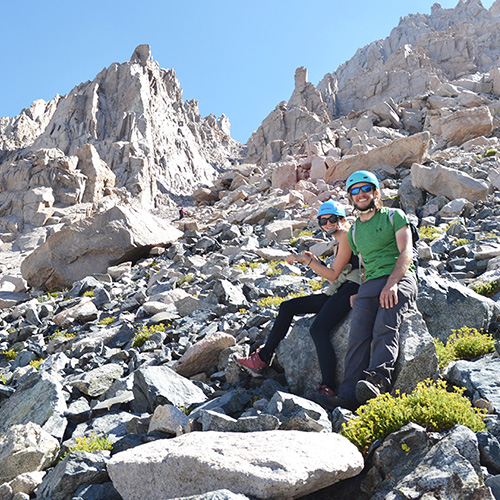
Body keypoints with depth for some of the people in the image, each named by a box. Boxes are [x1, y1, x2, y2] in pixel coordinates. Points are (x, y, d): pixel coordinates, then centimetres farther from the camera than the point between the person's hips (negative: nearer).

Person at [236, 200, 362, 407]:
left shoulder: (347, 236, -6)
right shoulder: (339, 244, 24)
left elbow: (333, 275, -13)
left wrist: (306, 260, -9)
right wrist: (315, 261, 7)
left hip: (349, 290, -10)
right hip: (337, 293, 10)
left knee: (318, 329, -32)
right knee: (287, 307, 6)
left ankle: (327, 388, -34)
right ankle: (262, 359, 5)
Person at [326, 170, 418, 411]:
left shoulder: (394, 216, 11)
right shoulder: (354, 231, 26)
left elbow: (406, 252, -1)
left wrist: (392, 283, -18)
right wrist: (359, 293, 6)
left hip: (400, 278, -3)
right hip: (369, 284, 4)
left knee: (385, 328, -30)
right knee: (358, 335, -19)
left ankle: (378, 380, -45)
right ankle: (349, 395, -31)